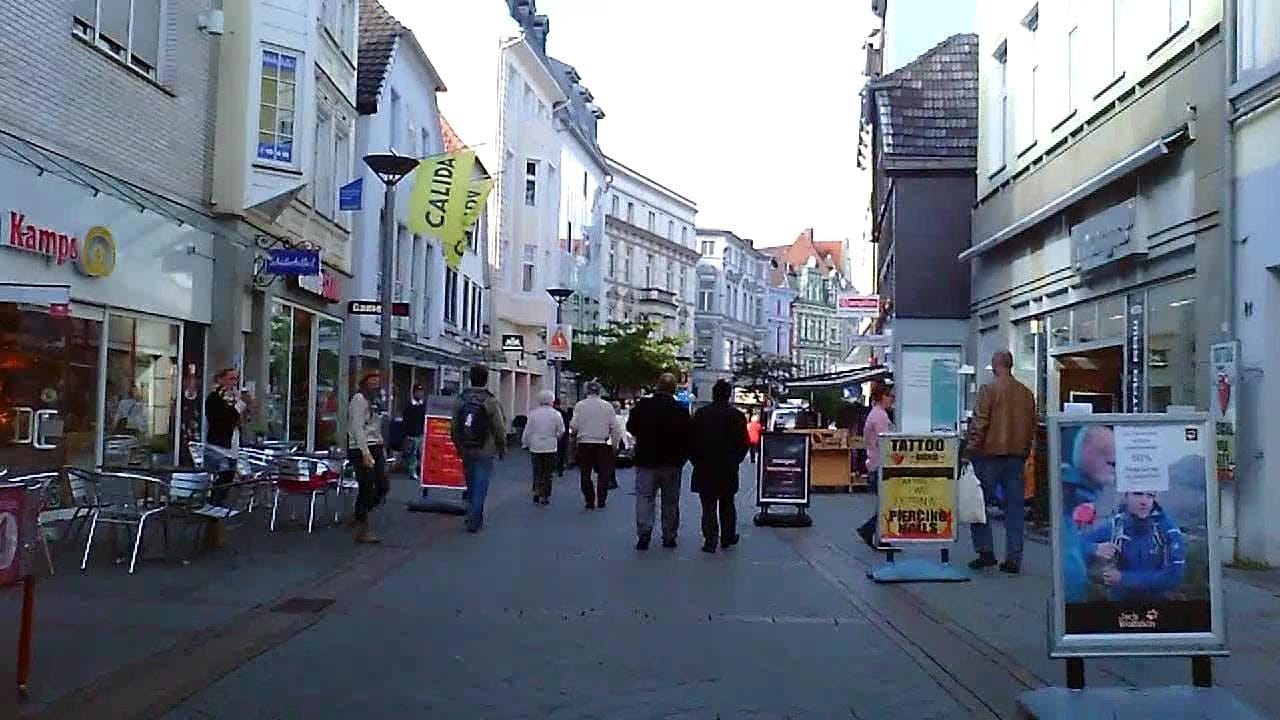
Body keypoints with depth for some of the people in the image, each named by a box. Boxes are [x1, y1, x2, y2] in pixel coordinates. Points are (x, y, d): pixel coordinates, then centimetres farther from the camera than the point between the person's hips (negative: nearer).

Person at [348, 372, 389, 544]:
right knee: (366, 489, -6)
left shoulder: (375, 401, 16)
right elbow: (358, 428, -16)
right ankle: (362, 531, 3)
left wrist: (382, 448, 13)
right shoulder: (359, 399, -9)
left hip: (375, 448, 9)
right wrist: (366, 454, -21)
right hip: (361, 449, -8)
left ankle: (360, 516, 23)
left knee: (383, 487, 6)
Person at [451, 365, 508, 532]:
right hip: (485, 452, -5)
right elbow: (499, 429, -11)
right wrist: (502, 448, 3)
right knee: (480, 488, 0)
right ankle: (473, 522, -4)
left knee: (471, 486, 18)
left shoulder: (460, 400, 2)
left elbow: (454, 428, 6)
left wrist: (459, 447, 17)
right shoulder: (491, 402, -12)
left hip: (466, 451, 5)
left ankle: (475, 517, 28)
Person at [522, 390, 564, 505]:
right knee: (547, 473, 6)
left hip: (535, 448, 1)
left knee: (537, 472, 13)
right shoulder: (556, 414, -6)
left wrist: (526, 443, 15)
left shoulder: (533, 414, -4)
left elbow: (527, 431, 0)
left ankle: (536, 493, 0)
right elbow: (561, 432, -1)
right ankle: (545, 497, 7)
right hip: (550, 447, -1)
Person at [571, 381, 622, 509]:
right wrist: (615, 443, 11)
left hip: (584, 444, 0)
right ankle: (601, 500, 11)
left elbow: (574, 426, -6)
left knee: (585, 474, 8)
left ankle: (589, 501, 6)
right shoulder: (607, 406, -2)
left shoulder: (580, 405, -4)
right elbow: (615, 427, -1)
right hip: (602, 444, 0)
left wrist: (570, 423, 16)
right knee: (603, 473, 11)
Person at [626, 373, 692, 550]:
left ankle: (644, 532, -13)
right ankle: (669, 536, 15)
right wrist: (682, 458, 8)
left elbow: (630, 427, 6)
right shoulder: (681, 410, -9)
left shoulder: (642, 405, -6)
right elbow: (687, 437, -6)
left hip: (646, 461, 0)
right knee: (670, 501, 11)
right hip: (672, 462, 0)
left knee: (644, 497, 3)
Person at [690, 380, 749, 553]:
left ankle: (710, 540, -4)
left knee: (708, 506, 2)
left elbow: (692, 441, -3)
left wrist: (696, 461, 9)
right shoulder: (737, 416, -5)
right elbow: (744, 443, -2)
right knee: (727, 505, 16)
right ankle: (727, 537, 22)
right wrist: (734, 461, 13)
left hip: (705, 469, -1)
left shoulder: (701, 414, -5)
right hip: (728, 469, 1)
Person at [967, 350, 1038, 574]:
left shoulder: (989, 389, -8)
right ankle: (1013, 559, 7)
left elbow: (980, 423, -12)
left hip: (990, 453, -5)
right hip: (1017, 455, 5)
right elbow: (1032, 426, 13)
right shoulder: (1026, 393, 9)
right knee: (1015, 507, 7)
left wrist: (972, 449, -6)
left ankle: (985, 551, 0)